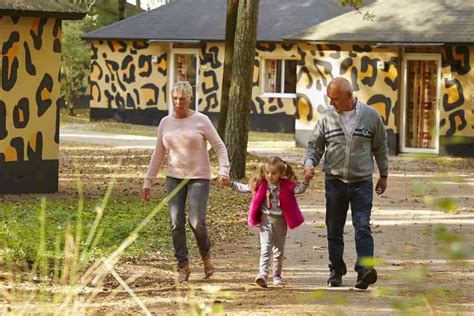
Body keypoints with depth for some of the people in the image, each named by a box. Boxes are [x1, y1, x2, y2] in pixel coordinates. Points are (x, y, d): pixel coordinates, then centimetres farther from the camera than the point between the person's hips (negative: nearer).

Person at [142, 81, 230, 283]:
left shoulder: (201, 121, -5)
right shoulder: (166, 123, 6)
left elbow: (219, 147, -4)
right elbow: (158, 155, 11)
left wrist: (224, 171, -18)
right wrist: (147, 182, 8)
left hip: (199, 178, -3)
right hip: (174, 178, 4)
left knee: (196, 222, -13)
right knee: (176, 223, -5)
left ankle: (206, 255, 16)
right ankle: (183, 266, 5)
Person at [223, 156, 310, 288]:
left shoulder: (286, 186, -4)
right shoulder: (260, 185, 0)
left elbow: (299, 189, -12)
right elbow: (245, 188, 10)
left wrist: (306, 180, -29)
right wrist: (230, 184, 5)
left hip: (280, 222, 1)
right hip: (265, 221, -1)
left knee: (279, 251, 12)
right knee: (265, 248, -13)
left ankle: (277, 276, 24)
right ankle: (262, 273, -23)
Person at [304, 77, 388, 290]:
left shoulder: (371, 116, 0)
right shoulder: (327, 118, 2)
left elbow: (380, 147, 9)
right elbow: (315, 145, 9)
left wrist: (383, 175, 13)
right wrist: (310, 163, -11)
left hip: (362, 182, -2)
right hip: (335, 182, 2)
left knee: (362, 227, -12)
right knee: (334, 230, 7)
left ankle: (365, 270, -19)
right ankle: (336, 270, 17)